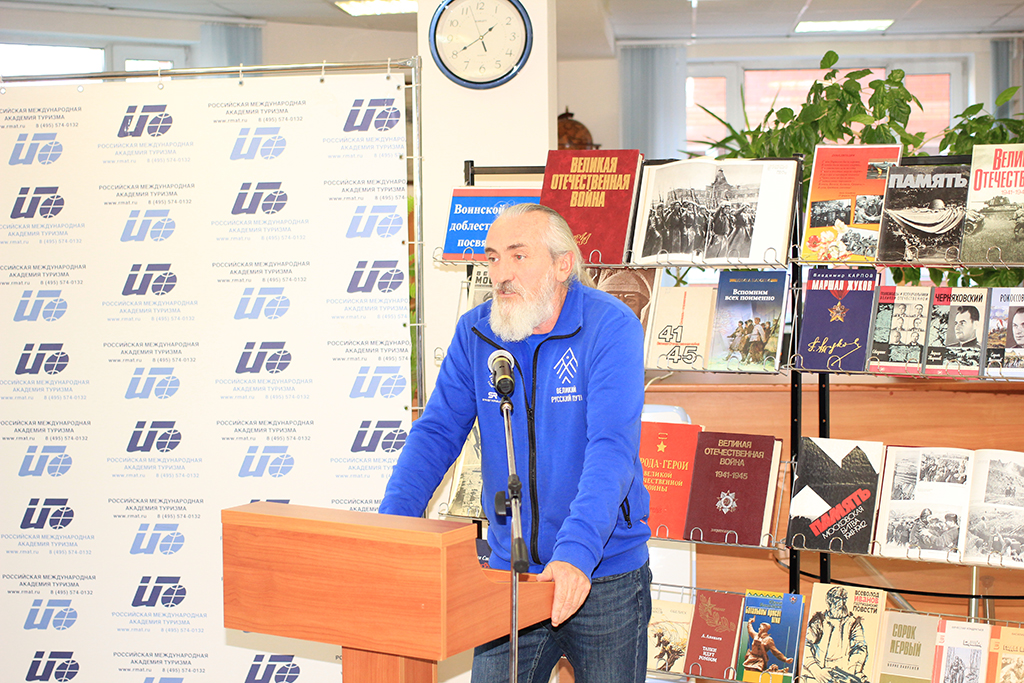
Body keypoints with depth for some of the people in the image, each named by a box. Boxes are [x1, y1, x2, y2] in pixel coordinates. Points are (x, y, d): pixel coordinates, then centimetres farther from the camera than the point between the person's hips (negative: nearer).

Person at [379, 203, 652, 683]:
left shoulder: (611, 327, -13)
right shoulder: (474, 332, 1)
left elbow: (612, 449, -23)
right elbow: (436, 434, 0)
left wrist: (576, 553, -35)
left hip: (604, 576, -3)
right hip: (510, 574, 3)